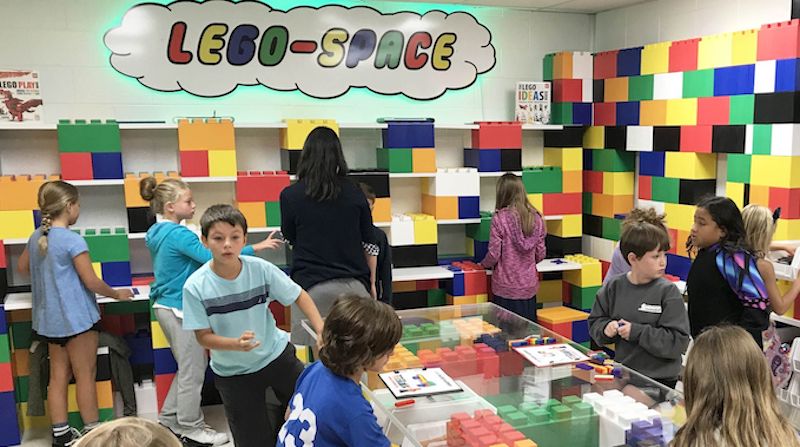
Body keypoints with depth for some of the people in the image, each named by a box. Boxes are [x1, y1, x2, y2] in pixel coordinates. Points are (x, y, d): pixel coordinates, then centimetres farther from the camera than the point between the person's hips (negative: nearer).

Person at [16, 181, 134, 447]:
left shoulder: (36, 237, 5)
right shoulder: (73, 240, -18)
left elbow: (22, 268, 23)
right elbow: (91, 282, -16)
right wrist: (116, 295, -1)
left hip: (49, 318, 7)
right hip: (76, 317, -7)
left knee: (58, 376, 12)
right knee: (85, 376, 4)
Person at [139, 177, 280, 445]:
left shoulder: (156, 233, 10)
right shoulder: (178, 234, -20)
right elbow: (212, 257, -28)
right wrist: (256, 248, -27)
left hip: (166, 306, 10)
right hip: (181, 309, -10)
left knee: (188, 367, 19)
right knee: (193, 370, 2)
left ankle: (169, 419, 27)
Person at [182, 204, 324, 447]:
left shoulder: (261, 269, -18)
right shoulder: (195, 286, -20)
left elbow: (299, 295, -7)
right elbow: (204, 336, -13)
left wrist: (322, 332, -18)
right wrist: (236, 344, -31)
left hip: (276, 355, 1)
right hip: (232, 372, -1)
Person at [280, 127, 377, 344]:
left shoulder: (290, 196, -3)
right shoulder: (354, 193, 2)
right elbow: (370, 244, 7)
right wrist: (371, 283, 18)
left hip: (312, 286, -1)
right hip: (353, 284, 2)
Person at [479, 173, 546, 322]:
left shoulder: (500, 218, -13)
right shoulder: (536, 218, 0)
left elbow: (494, 255, -11)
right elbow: (540, 255, 6)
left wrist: (483, 264, 10)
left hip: (505, 289, -4)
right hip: (529, 287, 4)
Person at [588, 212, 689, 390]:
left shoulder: (668, 292, -11)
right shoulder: (613, 287, -2)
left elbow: (679, 341, -15)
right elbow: (595, 322, 10)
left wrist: (637, 332, -20)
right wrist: (606, 328, -11)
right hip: (621, 375, 3)